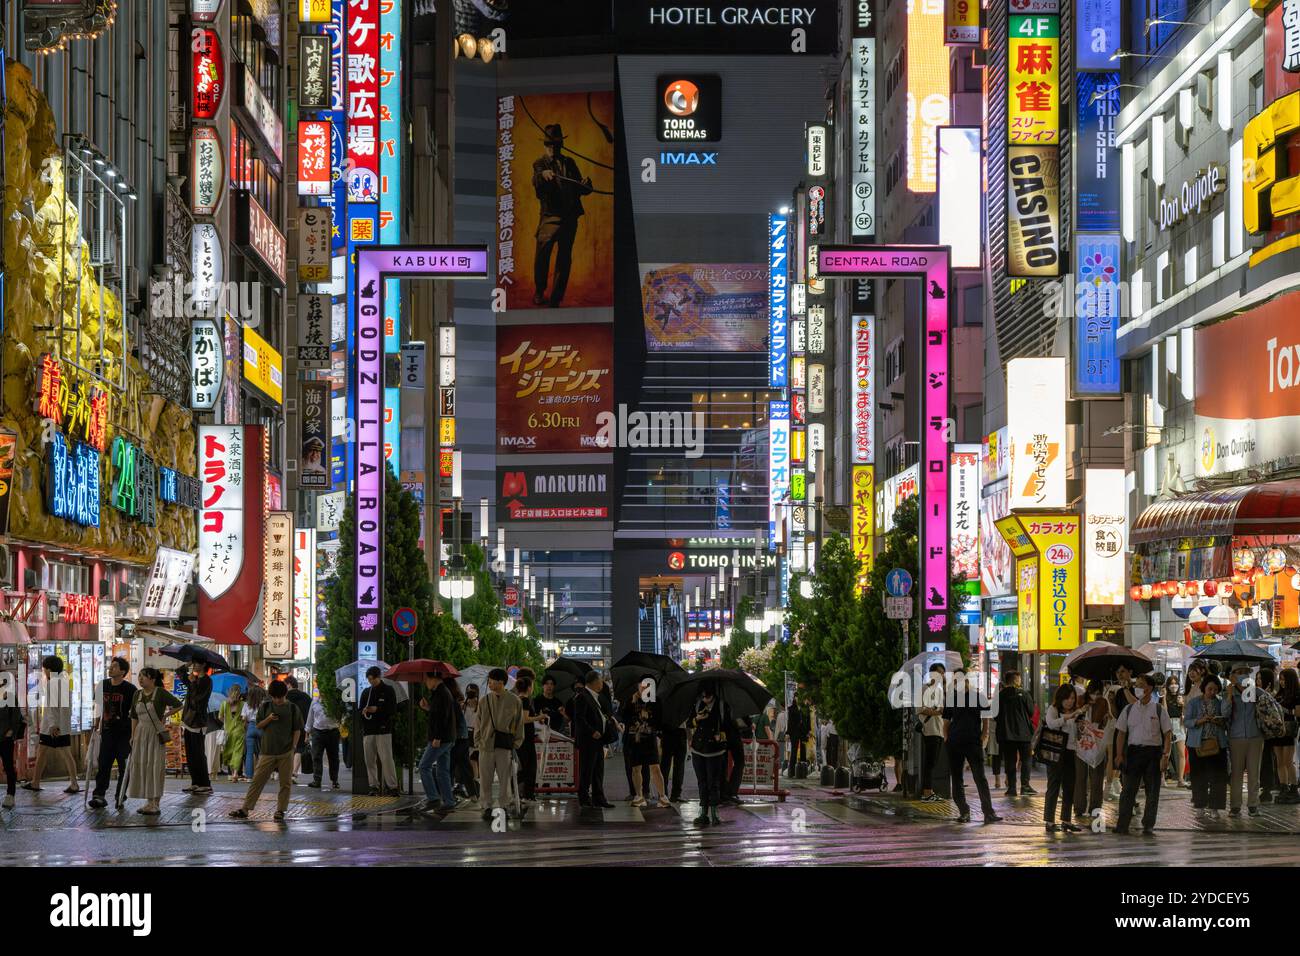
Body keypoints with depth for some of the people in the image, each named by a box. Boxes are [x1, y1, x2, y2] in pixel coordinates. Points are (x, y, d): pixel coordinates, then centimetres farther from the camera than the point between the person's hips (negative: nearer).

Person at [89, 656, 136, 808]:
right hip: (107, 732, 4)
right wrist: (97, 723, 17)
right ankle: (98, 795, -6)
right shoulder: (103, 685, 7)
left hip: (124, 733, -4)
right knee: (103, 764, -2)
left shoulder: (129, 689, -8)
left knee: (124, 766, 1)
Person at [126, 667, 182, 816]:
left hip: (156, 733, -6)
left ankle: (155, 804, -3)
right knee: (141, 767, 6)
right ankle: (148, 802, 15)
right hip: (141, 733, 6)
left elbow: (178, 705, -6)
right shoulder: (137, 694, 8)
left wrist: (165, 716, -6)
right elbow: (134, 717, 13)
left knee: (156, 767, -5)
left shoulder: (160, 693, -9)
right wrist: (133, 736, 10)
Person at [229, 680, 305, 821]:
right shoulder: (265, 706, 7)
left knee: (285, 782, 1)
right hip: (267, 751, 1)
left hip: (286, 752, -1)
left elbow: (297, 730, 5)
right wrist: (268, 719, -11)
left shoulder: (293, 708, 3)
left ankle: (280, 810, 12)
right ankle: (245, 809, -4)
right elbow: (258, 725, 9)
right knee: (257, 780, -2)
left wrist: (294, 747, -4)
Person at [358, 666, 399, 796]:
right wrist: (363, 712, -4)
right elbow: (360, 709, 20)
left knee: (386, 758, -11)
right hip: (368, 731, 5)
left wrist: (377, 709, -14)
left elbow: (393, 710, -2)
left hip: (383, 730, -5)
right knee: (369, 760, 4)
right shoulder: (366, 692, 16)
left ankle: (392, 786, -11)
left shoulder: (388, 691, 3)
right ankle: (374, 786, 9)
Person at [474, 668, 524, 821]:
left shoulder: (514, 701, 2)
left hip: (505, 744, -2)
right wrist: (478, 741, 5)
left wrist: (516, 743, 4)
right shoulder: (484, 700, 7)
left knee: (505, 777, 1)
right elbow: (479, 722, 12)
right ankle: (487, 806, 10)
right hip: (486, 743, 2)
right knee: (485, 778, 2)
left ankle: (502, 805, 10)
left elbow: (519, 724, 8)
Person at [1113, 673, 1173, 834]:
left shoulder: (1159, 710, 2)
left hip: (1153, 750, -1)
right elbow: (1121, 733, 9)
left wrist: (1165, 755, -9)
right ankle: (1122, 825, -3)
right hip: (1133, 750, 1)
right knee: (1128, 789, -3)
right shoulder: (1128, 709, 8)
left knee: (1152, 791, 2)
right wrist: (1119, 755, 0)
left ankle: (1148, 825, 9)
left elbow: (1168, 734, 1)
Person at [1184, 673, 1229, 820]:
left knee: (1217, 775, -5)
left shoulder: (1221, 703, 9)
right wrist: (1200, 721, -16)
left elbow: (1228, 722, 13)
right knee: (1199, 776, 2)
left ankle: (1214, 807, 0)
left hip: (1217, 743, 1)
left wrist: (1221, 722, -10)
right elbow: (1186, 721, -1)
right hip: (1198, 744, -1)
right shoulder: (1193, 702, 5)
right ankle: (1200, 805, 14)